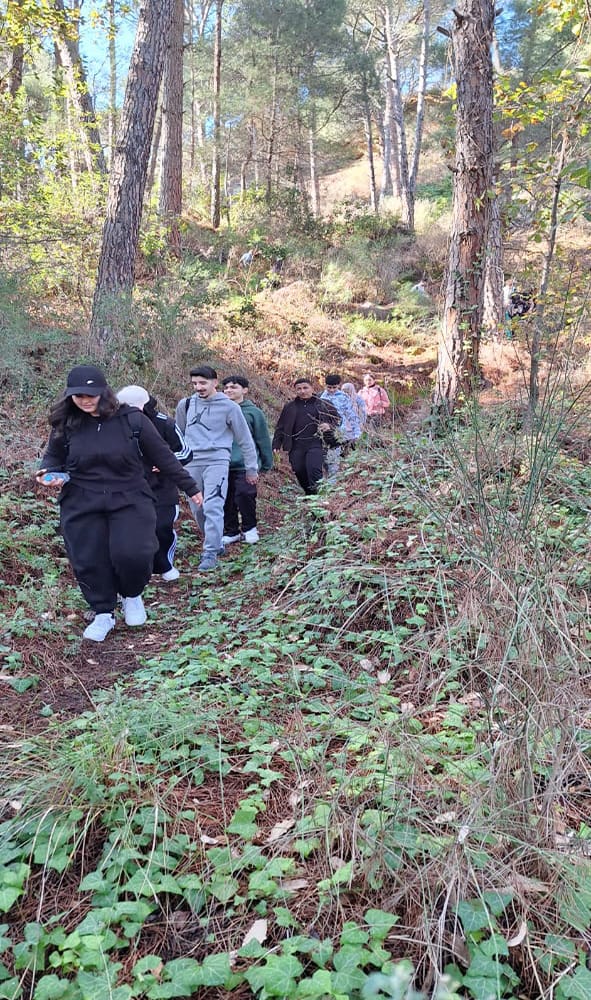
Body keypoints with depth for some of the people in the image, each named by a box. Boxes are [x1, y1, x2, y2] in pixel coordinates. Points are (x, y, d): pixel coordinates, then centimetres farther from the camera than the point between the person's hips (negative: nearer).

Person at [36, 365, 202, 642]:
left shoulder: (131, 419, -8)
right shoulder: (66, 424, -1)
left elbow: (163, 456, -1)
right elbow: (53, 457, 14)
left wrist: (190, 487, 4)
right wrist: (48, 473, -11)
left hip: (130, 500, -2)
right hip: (81, 505, 2)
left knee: (132, 554, -16)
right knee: (89, 562, 2)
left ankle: (132, 596, 17)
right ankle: (103, 614, 25)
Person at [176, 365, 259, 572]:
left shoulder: (229, 407, -1)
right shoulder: (185, 405, 9)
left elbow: (245, 440, 5)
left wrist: (251, 468, 8)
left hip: (216, 461, -4)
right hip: (191, 463, 5)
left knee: (213, 507, -15)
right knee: (197, 509, 9)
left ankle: (210, 553, -11)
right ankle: (215, 543, 27)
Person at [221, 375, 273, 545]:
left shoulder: (253, 412, -1)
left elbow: (263, 440, 3)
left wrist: (266, 464, 5)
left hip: (245, 465, -3)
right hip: (223, 465, 3)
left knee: (244, 495, -11)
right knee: (226, 500, 7)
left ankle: (249, 528, 12)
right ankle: (231, 531, 23)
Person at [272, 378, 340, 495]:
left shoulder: (323, 404, 7)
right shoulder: (289, 407, 14)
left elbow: (337, 418, 12)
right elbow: (280, 427, 15)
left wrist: (330, 426, -10)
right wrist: (276, 445, 7)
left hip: (316, 444, -3)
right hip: (296, 447, 4)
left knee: (314, 470, -18)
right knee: (300, 472, 5)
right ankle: (308, 494, 24)